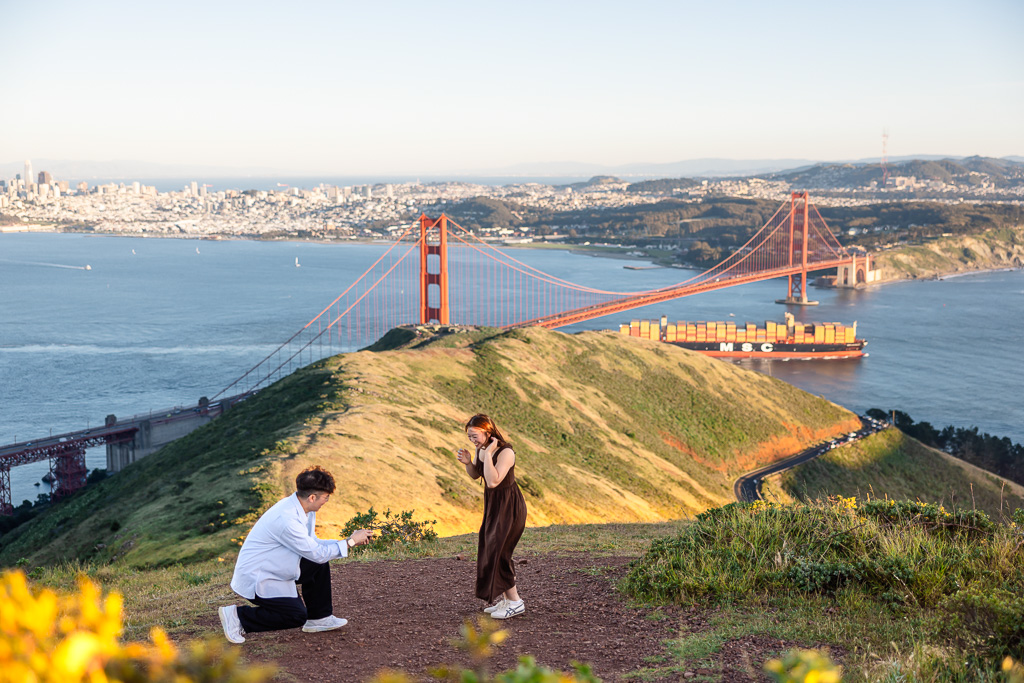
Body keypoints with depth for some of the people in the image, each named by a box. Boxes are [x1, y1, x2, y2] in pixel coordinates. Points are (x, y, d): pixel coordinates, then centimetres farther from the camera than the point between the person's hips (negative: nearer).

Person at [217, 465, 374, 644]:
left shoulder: (303, 509, 0)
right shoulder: (286, 519, -30)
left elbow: (312, 543, 12)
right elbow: (316, 553, -23)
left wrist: (350, 540, 3)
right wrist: (350, 542, -13)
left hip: (275, 569, 10)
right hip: (255, 579, -10)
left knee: (320, 566, 4)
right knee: (297, 616, -13)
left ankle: (319, 618, 15)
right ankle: (238, 616, -4)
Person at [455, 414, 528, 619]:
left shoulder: (506, 452, -25)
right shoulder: (481, 448, -2)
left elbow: (493, 481, -35)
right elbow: (475, 475, 14)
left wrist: (488, 454, -33)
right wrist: (467, 462, -7)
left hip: (509, 506, -9)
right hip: (493, 504, 9)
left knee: (497, 552, -8)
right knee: (489, 550, 13)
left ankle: (515, 602, 2)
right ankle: (506, 599, 23)